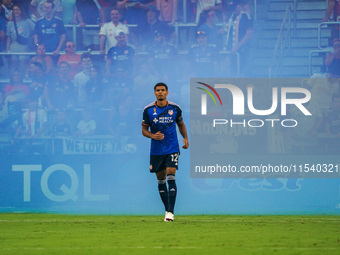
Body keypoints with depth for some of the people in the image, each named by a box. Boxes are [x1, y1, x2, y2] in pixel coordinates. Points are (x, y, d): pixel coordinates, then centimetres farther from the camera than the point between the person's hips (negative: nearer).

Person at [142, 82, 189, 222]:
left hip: (172, 149, -2)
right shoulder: (148, 110, -2)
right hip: (156, 151, 2)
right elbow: (144, 130, 3)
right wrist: (153, 136, -17)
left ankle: (171, 212, -17)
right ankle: (167, 210, 20)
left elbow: (181, 124, 15)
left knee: (171, 178, -14)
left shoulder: (175, 108, 0)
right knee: (161, 180, 7)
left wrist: (186, 138, -1)